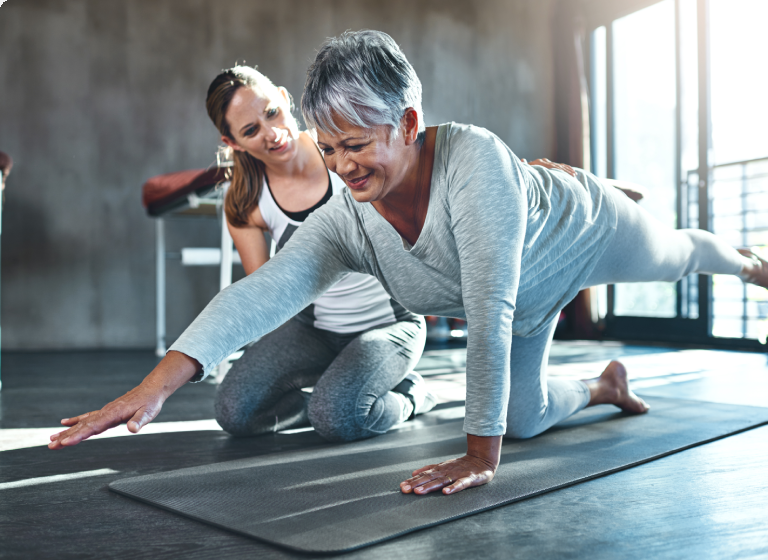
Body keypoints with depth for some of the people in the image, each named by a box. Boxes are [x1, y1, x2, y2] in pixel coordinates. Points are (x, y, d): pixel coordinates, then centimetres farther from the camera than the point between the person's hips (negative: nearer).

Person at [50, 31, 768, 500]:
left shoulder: (474, 160, -47)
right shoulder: (345, 222, -30)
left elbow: (489, 310, -48)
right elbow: (259, 293, -38)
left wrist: (481, 455, -44)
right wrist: (152, 387, -48)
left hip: (583, 229, -4)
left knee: (677, 254, 28)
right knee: (522, 419, 13)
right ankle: (606, 384, 45)